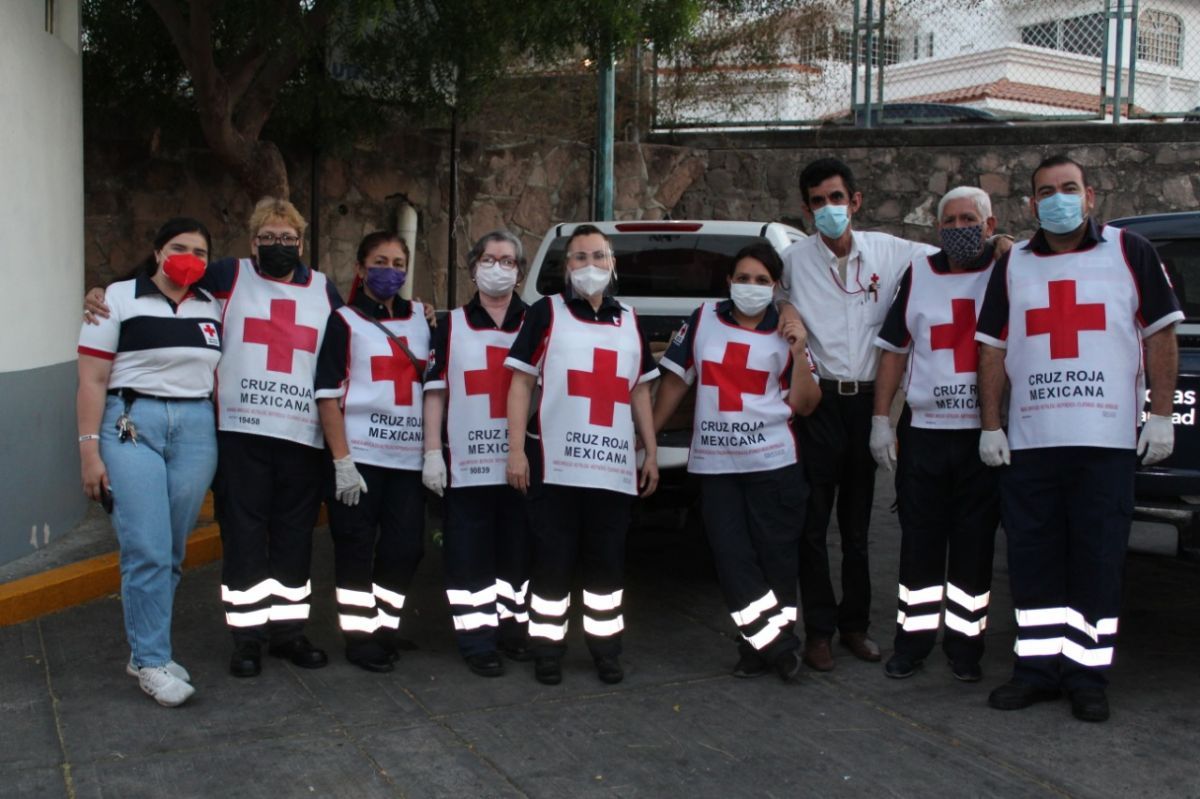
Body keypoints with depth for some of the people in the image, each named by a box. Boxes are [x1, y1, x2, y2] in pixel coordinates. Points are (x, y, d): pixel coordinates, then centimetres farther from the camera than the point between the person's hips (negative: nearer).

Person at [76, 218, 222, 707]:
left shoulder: (212, 308, 13)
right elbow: (92, 381, -3)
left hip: (196, 428, 4)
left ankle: (146, 649, 20)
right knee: (147, 551, -8)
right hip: (131, 425, -4)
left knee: (172, 553, 6)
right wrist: (90, 450, -9)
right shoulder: (119, 299, 1)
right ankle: (152, 661, 3)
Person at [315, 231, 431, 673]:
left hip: (408, 456, 4)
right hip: (360, 455, -4)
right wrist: (341, 461, -13)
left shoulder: (421, 319, 15)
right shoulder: (344, 321, 1)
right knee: (356, 549, 1)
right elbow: (327, 395, -5)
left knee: (405, 547, 4)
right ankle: (360, 636, 13)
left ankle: (385, 627, 21)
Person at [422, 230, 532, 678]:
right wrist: (432, 453, -3)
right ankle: (477, 638, 9)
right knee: (469, 554, 0)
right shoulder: (452, 327, 8)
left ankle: (512, 625, 24)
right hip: (467, 464, -1)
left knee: (519, 549, 9)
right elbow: (435, 391, 4)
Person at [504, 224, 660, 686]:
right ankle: (547, 647, 14)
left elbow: (640, 391, 19)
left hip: (614, 465, 4)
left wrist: (651, 452, 14)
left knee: (608, 561, 8)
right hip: (555, 464, -3)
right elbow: (521, 382, 0)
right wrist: (516, 451, -7)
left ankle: (605, 646, 21)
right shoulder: (546, 313, 3)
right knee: (553, 558, 2)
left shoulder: (629, 322, 16)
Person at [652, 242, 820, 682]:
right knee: (733, 558, -2)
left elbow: (803, 405, 0)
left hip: (773, 463, -1)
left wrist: (799, 354, -12)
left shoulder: (787, 332, 4)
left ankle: (761, 643, 18)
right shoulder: (703, 320, 5)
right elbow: (675, 380, 11)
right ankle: (776, 643, 9)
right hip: (715, 464, 1)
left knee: (776, 556, 3)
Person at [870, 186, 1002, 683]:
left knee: (974, 545, 5)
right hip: (923, 432, 2)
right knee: (919, 540, 6)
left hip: (984, 435, -1)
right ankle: (913, 638, 18)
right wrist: (881, 421, 4)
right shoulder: (918, 276, 8)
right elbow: (894, 351, 9)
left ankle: (964, 642, 17)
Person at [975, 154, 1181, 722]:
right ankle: (1038, 665, 15)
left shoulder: (1129, 253, 5)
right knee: (1033, 559, 5)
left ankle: (1087, 672, 9)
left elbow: (1160, 336, 4)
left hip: (1108, 440, -2)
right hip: (1028, 442, 3)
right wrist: (990, 426, 4)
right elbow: (992, 349, 11)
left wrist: (1160, 416, -3)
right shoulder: (1012, 266, 12)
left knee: (1098, 561, 1)